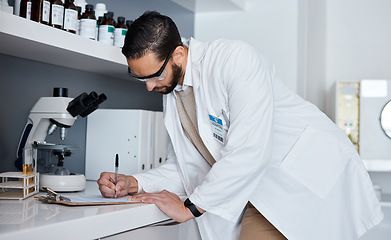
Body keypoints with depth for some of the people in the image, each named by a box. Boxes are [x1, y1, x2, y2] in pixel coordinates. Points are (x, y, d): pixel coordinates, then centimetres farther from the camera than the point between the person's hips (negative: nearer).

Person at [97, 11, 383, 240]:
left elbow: (249, 151, -26)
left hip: (313, 177, -7)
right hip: (262, 189, 8)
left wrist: (188, 207, -17)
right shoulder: (172, 94, 7)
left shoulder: (234, 58, -19)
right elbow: (185, 167, 14)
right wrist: (133, 184, -3)